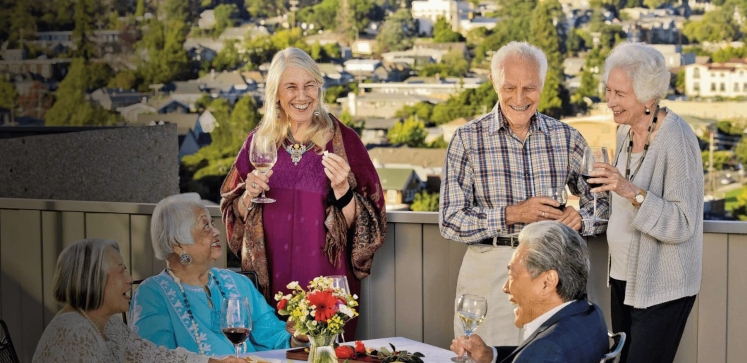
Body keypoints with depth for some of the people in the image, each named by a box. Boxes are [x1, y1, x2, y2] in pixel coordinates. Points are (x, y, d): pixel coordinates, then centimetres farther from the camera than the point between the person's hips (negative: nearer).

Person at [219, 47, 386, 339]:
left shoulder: (342, 141, -4)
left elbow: (360, 226, -5)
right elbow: (235, 216, 10)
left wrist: (341, 189, -21)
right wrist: (249, 196, -9)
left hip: (326, 279, -2)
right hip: (271, 280, 2)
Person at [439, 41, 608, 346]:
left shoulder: (567, 138, 3)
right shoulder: (468, 139, -3)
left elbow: (602, 204, 10)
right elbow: (450, 221, -8)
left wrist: (581, 218, -12)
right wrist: (512, 215, -18)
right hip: (489, 272, -2)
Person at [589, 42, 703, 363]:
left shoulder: (677, 140, -19)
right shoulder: (625, 132, 6)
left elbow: (682, 225, -23)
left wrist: (632, 192, -33)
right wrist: (602, 187, 4)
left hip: (661, 288, -8)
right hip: (624, 276, 8)